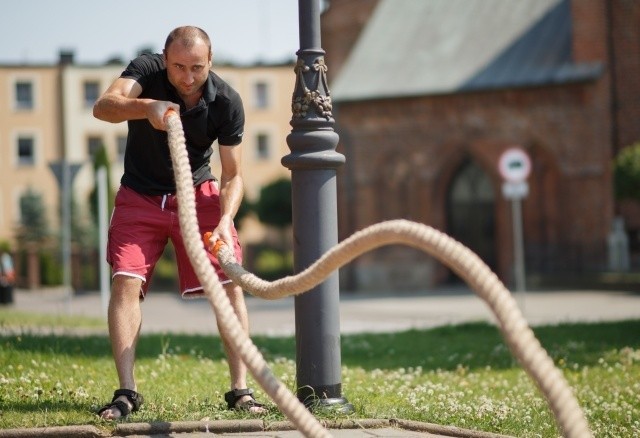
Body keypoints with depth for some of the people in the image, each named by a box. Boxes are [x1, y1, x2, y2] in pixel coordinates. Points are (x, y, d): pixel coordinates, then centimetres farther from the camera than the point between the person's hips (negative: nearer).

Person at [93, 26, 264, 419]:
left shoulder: (227, 102, -16)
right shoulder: (147, 70, -19)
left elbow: (233, 176, -12)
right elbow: (103, 106, -37)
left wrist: (224, 220, -30)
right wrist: (147, 107, -56)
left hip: (197, 194, 1)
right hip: (141, 195, -1)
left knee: (231, 285, -10)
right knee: (126, 282, -15)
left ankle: (240, 390, -6)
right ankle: (127, 392, -12)